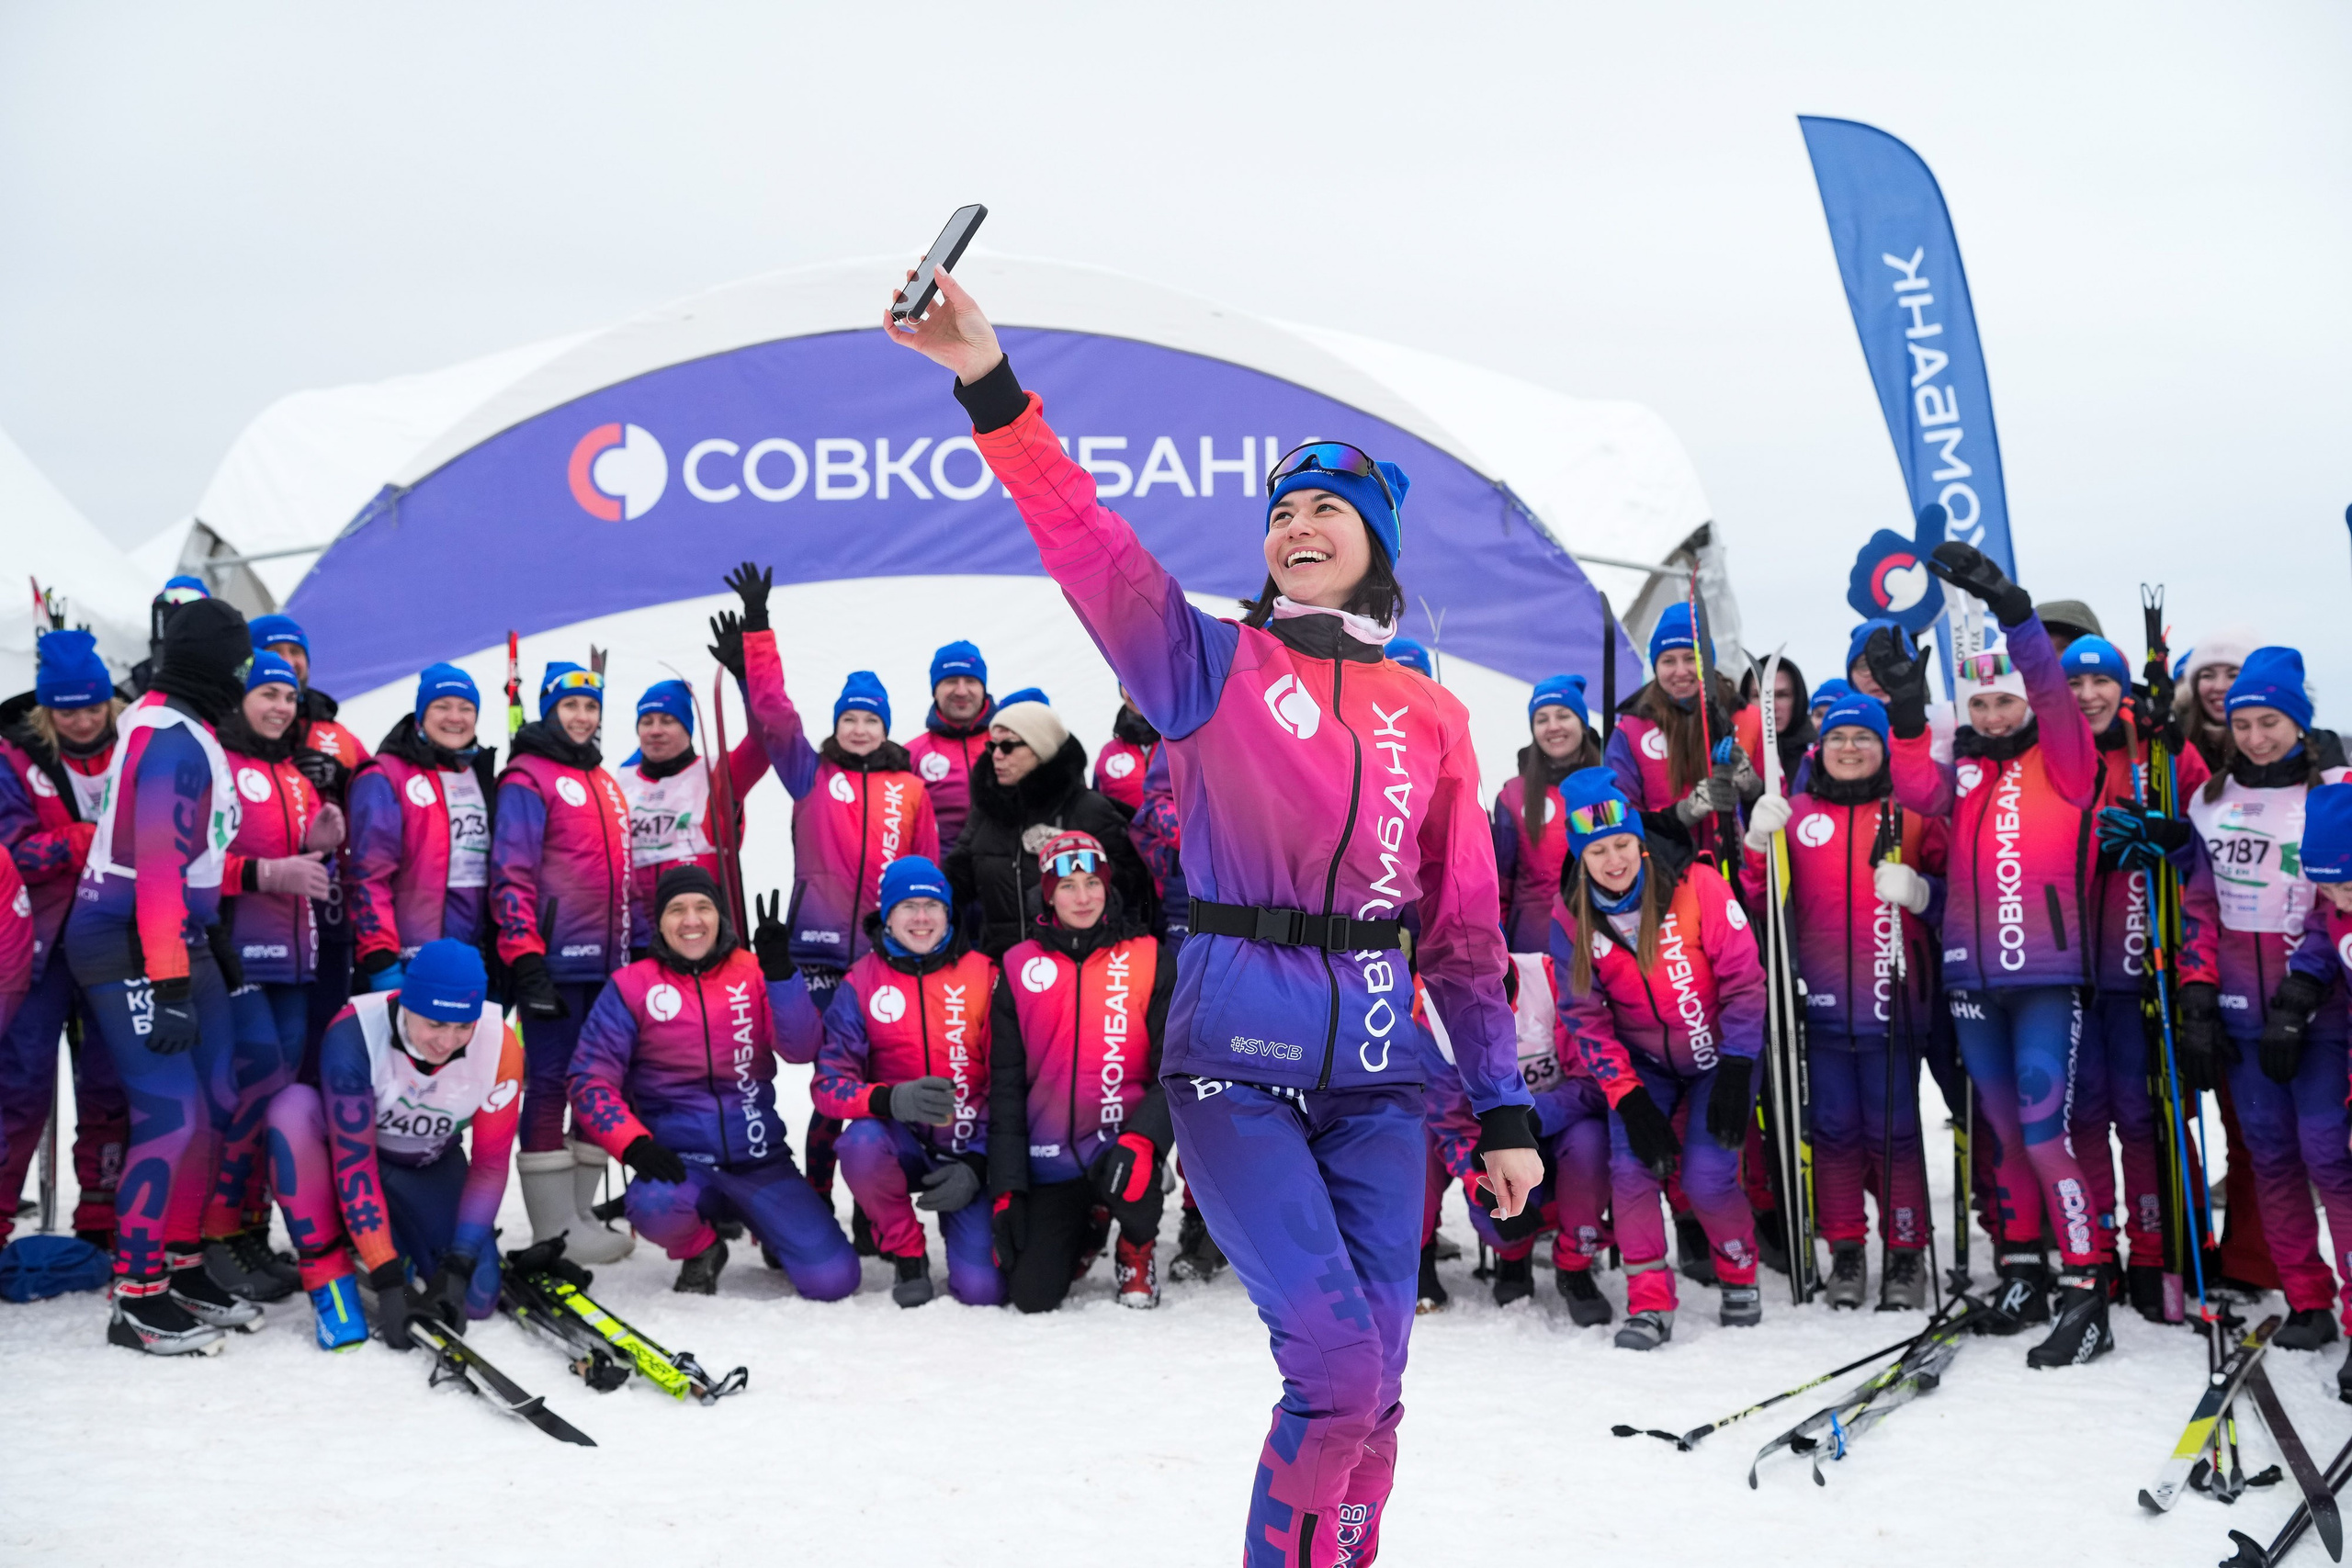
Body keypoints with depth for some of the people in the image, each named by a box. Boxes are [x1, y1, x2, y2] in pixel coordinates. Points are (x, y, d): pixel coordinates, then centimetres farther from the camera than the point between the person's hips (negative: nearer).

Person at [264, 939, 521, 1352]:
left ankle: (404, 1250, 17)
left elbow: (490, 1166, -15)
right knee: (294, 1107, -36)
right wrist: (387, 1280, -35)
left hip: (429, 1172, 2)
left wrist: (458, 1268, -24)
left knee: (475, 1299, -18)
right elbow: (353, 1161, -32)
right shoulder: (353, 1034, -34)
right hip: (345, 1147, -2)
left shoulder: (499, 1047, -25)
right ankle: (331, 1281, -24)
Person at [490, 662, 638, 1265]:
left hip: (609, 963, 8)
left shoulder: (606, 785, 20)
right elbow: (511, 875, -12)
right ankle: (555, 1230, -3)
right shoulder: (528, 780, -5)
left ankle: (580, 1214, 17)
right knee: (550, 1081, -6)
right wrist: (525, 959, -19)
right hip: (556, 961, -8)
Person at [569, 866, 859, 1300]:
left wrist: (780, 971, -22)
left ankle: (770, 1230, 21)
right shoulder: (632, 987, 2)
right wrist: (634, 1145, -16)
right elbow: (591, 1080, -1)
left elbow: (801, 1049, -9)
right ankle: (699, 1253, 0)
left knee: (833, 1280, -14)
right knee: (654, 1205, -38)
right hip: (679, 1163, -1)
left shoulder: (753, 973, 6)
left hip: (759, 1162, 1)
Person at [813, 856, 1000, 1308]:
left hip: (967, 1153, -1)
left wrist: (976, 1164, -10)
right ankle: (906, 1255, -7)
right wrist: (891, 1100, -30)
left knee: (982, 1288, -17)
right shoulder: (861, 983, -3)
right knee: (862, 1143, -36)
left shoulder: (983, 975, -2)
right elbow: (830, 1083, -9)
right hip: (901, 1139, 1)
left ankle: (957, 1222, 20)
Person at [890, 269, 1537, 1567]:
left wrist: (1504, 1110, 10)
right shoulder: (1216, 664, 3)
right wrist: (991, 390, -26)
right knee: (1337, 1367, -12)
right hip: (1237, 1059, -3)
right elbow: (1089, 546, -12)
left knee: (1371, 1388, 3)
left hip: (1379, 1074, 3)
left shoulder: (1431, 717, 11)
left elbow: (1466, 923, 12)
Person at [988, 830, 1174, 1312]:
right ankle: (1081, 1235, 26)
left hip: (1120, 1142, -1)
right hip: (1049, 1159, 1)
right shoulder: (1021, 968, 4)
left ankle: (1137, 1250, 2)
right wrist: (1006, 1190, -1)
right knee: (1032, 1294, -11)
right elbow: (1005, 1086, 5)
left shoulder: (1148, 961, 0)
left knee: (1131, 1174, -36)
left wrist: (1142, 1140, -24)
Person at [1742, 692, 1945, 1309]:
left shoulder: (1911, 813, 5)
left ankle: (1905, 1256, 12)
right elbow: (1760, 903, 7)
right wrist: (1758, 844, -9)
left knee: (1894, 1130, 1)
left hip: (1894, 1002, -2)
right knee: (1834, 1128, 7)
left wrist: (1921, 892, -13)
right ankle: (1845, 1253, 17)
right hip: (1822, 1002, 2)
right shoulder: (1795, 815, 10)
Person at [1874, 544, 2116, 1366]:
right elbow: (1917, 790, -9)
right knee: (2003, 1128, 12)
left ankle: (2086, 1289, -7)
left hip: (2046, 974, -5)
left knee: (2044, 1130, -12)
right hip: (1973, 977, 5)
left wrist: (2010, 608, -29)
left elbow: (2051, 688, -16)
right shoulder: (1962, 772, 12)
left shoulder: (2064, 760, 1)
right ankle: (2022, 1269, 23)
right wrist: (1907, 711, -23)